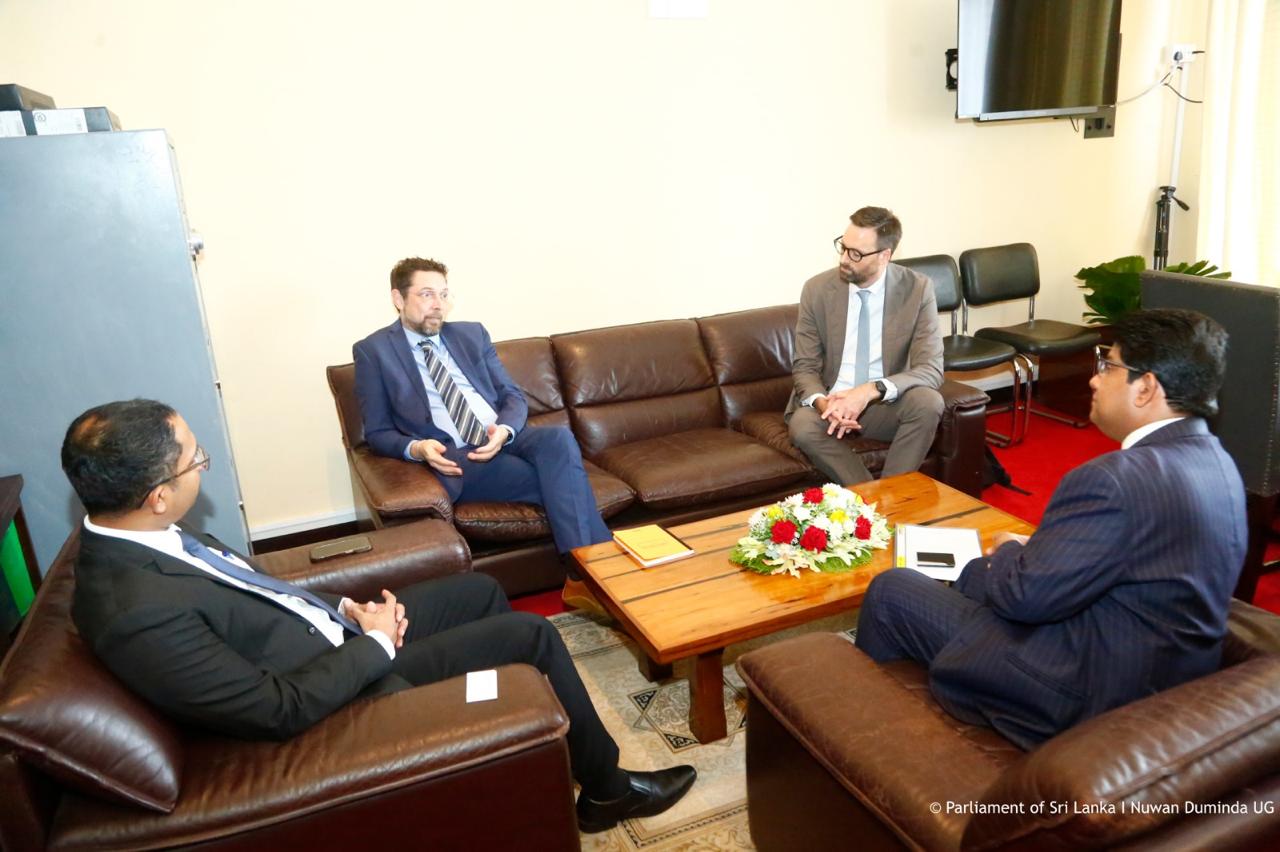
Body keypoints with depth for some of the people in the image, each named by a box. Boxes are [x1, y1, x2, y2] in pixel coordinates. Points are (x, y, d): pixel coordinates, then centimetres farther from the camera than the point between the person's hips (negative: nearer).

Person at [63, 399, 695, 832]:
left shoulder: (131, 536, -5)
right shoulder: (137, 612, -33)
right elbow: (280, 709, -28)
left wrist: (343, 607, -2)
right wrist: (376, 643, -17)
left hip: (332, 632, 9)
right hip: (348, 684, -9)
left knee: (481, 590, 18)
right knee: (533, 635, -5)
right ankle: (605, 789, 19)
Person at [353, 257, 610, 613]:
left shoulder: (472, 334, 16)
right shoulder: (373, 351, 5)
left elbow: (513, 396, 12)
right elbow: (376, 432, 3)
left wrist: (504, 430, -12)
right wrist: (416, 448, -19)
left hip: (505, 438, 4)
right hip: (453, 458, -4)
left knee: (559, 438, -30)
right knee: (560, 479, -28)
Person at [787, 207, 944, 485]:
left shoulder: (917, 289, -9)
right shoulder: (817, 289, -7)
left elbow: (930, 369, -15)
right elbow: (805, 367, -2)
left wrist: (871, 390, -33)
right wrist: (822, 402, -26)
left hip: (886, 404, 0)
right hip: (831, 402, 0)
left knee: (928, 402, -31)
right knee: (802, 426, -32)